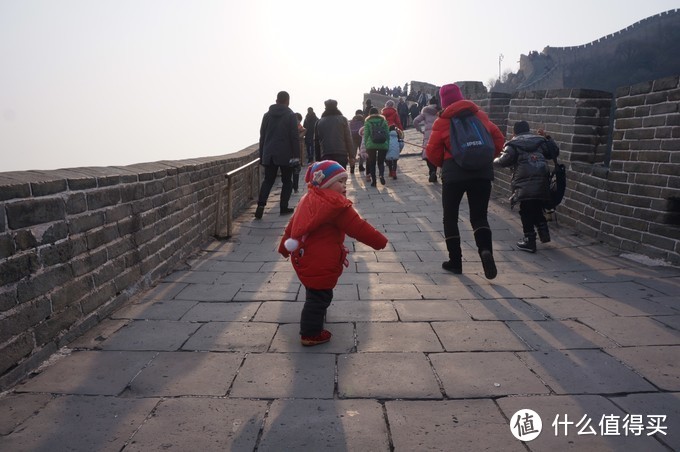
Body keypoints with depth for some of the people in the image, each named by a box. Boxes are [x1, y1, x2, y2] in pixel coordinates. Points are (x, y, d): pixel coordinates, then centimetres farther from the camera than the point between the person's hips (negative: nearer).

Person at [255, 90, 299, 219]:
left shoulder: (267, 115, 10)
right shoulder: (290, 115, -4)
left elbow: (262, 136, 12)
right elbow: (295, 137, -9)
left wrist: (262, 155, 16)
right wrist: (296, 155, -4)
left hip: (269, 155, 4)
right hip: (285, 155, -3)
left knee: (268, 180, 9)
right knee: (287, 181, 10)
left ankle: (261, 204, -10)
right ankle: (284, 207, 7)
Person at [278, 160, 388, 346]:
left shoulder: (308, 198, 10)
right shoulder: (336, 205, -18)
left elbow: (292, 225, 18)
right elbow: (359, 228, -17)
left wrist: (284, 246, 30)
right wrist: (381, 241, -6)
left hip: (303, 257, 10)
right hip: (319, 263, -10)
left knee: (316, 293, 30)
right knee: (319, 295, 5)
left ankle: (315, 316, 52)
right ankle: (311, 334, 16)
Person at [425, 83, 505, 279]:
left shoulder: (442, 121, -1)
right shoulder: (480, 115, 8)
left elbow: (432, 152, -2)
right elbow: (499, 139, 8)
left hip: (454, 173, -2)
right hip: (482, 171, 3)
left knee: (450, 217, 13)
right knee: (479, 216, 10)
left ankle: (455, 261, 13)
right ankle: (486, 250, -18)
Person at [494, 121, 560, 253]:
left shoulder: (513, 144, 5)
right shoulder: (540, 140, 18)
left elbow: (505, 161, -9)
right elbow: (554, 153, 22)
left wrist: (495, 160, 12)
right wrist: (546, 138, 31)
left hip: (525, 184, -5)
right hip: (542, 182, 5)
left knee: (526, 212, 3)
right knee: (537, 209, 23)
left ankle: (529, 241, 5)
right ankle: (544, 233, 22)